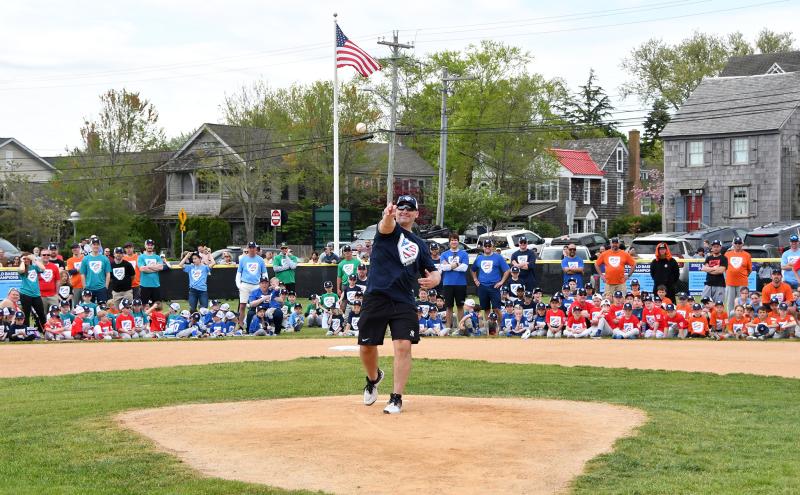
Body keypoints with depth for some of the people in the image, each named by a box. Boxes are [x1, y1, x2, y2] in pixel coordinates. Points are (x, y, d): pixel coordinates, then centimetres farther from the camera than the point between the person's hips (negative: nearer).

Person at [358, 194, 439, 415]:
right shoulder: (388, 229, 4)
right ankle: (373, 378, 35)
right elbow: (386, 225, -22)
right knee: (367, 345, 4)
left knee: (403, 346, -12)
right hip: (376, 297, -2)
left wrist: (434, 279, -6)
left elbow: (433, 271, 20)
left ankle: (396, 398, -4)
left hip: (404, 302, 2)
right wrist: (388, 215, -47)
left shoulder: (419, 245, 17)